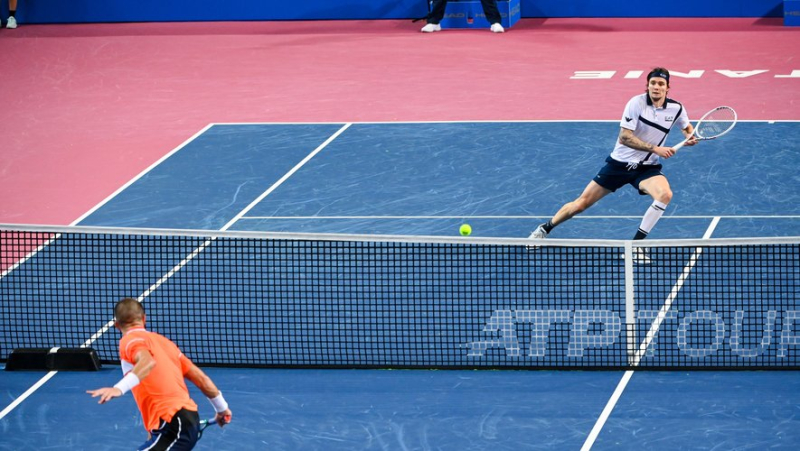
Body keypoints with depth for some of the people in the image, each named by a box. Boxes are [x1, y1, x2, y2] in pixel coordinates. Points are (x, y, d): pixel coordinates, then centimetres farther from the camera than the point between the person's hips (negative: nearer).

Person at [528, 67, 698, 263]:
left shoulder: (676, 109, -5)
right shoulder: (636, 103, -16)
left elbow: (687, 127, 17)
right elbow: (624, 137, -20)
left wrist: (691, 136, -7)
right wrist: (654, 149, -26)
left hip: (647, 168, 2)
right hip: (620, 163, -2)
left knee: (665, 195, -30)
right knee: (582, 203, 3)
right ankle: (545, 228, 28)